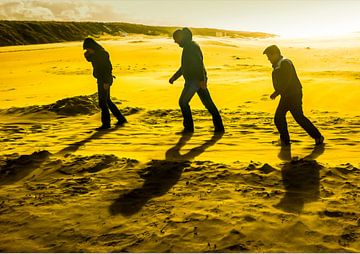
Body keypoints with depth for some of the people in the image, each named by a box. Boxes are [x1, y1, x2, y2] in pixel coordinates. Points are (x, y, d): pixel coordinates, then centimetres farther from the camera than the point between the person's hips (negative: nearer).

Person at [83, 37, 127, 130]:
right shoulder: (95, 53, 10)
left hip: (104, 81, -10)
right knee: (107, 101, 16)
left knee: (102, 102, -5)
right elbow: (89, 59, 26)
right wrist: (86, 54, 3)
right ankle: (121, 119, 22)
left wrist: (106, 82, -24)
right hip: (101, 80, 10)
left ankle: (106, 124, 4)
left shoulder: (102, 54, -18)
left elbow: (108, 67, -22)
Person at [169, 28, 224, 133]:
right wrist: (174, 77, 24)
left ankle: (188, 127, 4)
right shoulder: (187, 47, 21)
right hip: (197, 80, 10)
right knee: (208, 104, 6)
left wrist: (202, 80, -28)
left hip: (195, 80, -10)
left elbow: (199, 63, -22)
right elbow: (185, 66, 28)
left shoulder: (191, 46, -11)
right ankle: (219, 127, 7)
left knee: (183, 102, -2)